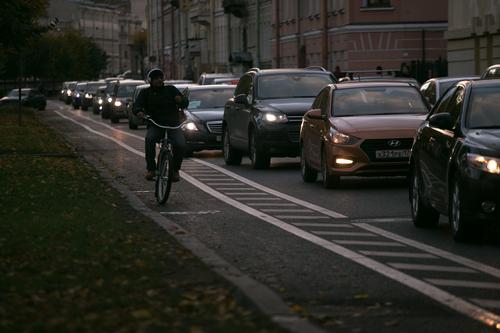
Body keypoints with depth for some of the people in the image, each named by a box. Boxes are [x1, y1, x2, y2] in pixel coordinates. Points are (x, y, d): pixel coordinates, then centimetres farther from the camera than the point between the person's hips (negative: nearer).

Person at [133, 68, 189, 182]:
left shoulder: (170, 89, 9)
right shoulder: (145, 93, 10)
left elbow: (185, 103, 4)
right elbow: (136, 105, -4)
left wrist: (181, 100, -21)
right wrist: (139, 112, -29)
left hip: (173, 125, 0)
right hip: (155, 125, 0)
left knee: (180, 145, -27)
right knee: (149, 139, -34)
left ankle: (175, 170, -2)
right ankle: (151, 169, -24)